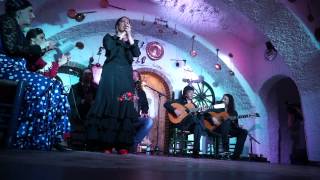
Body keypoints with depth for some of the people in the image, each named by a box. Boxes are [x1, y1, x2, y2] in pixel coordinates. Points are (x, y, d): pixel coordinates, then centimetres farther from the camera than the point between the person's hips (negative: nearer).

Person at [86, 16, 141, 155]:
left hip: (125, 78, 2)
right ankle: (106, 144, -11)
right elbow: (109, 47, -7)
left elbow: (137, 53, -1)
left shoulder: (132, 41, 22)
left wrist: (129, 35, -1)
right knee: (108, 105, -11)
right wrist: (120, 35, 2)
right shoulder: (109, 38, 17)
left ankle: (122, 145, -9)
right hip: (110, 76, -2)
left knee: (124, 108, -7)